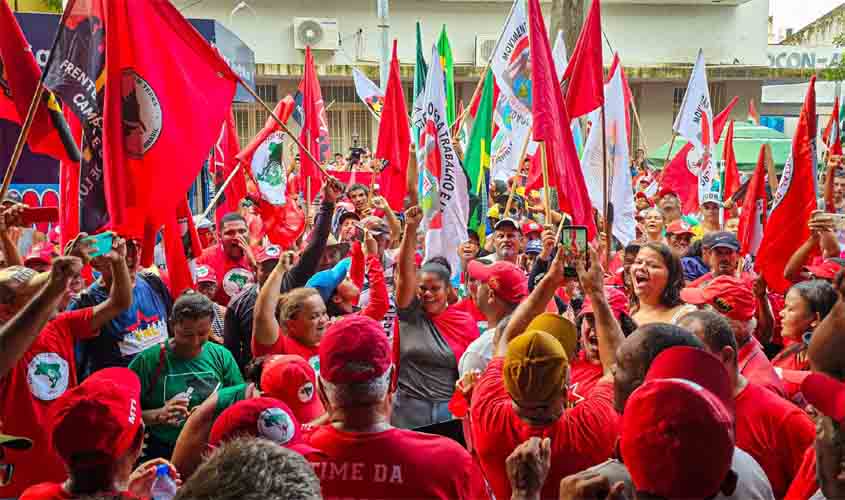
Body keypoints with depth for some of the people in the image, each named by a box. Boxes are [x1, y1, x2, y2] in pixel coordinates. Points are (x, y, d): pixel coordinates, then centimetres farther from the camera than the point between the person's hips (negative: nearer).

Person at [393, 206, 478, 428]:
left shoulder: (466, 322, 2)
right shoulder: (410, 314, 1)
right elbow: (405, 272, -11)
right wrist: (410, 228, -21)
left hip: (450, 409, 0)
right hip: (408, 409, 0)